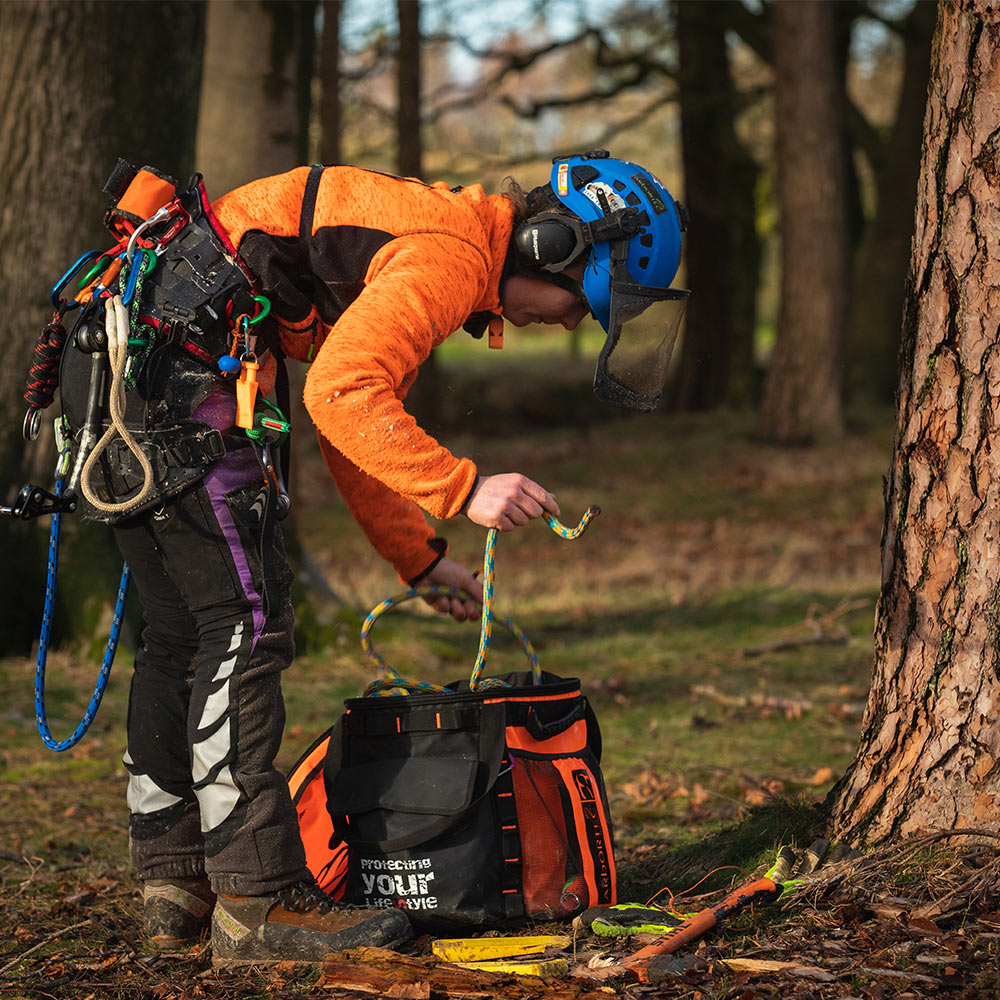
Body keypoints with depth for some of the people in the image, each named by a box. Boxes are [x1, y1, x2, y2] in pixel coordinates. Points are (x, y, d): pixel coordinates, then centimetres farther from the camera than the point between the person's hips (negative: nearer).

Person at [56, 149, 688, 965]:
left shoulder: (431, 250, 21)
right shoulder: (452, 255, -12)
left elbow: (357, 421, 27)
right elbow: (341, 394, -24)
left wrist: (420, 558, 27)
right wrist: (464, 489, -22)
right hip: (176, 356, -11)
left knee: (182, 630, 13)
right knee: (244, 623, -9)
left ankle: (176, 881, 19)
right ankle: (260, 904, -8)